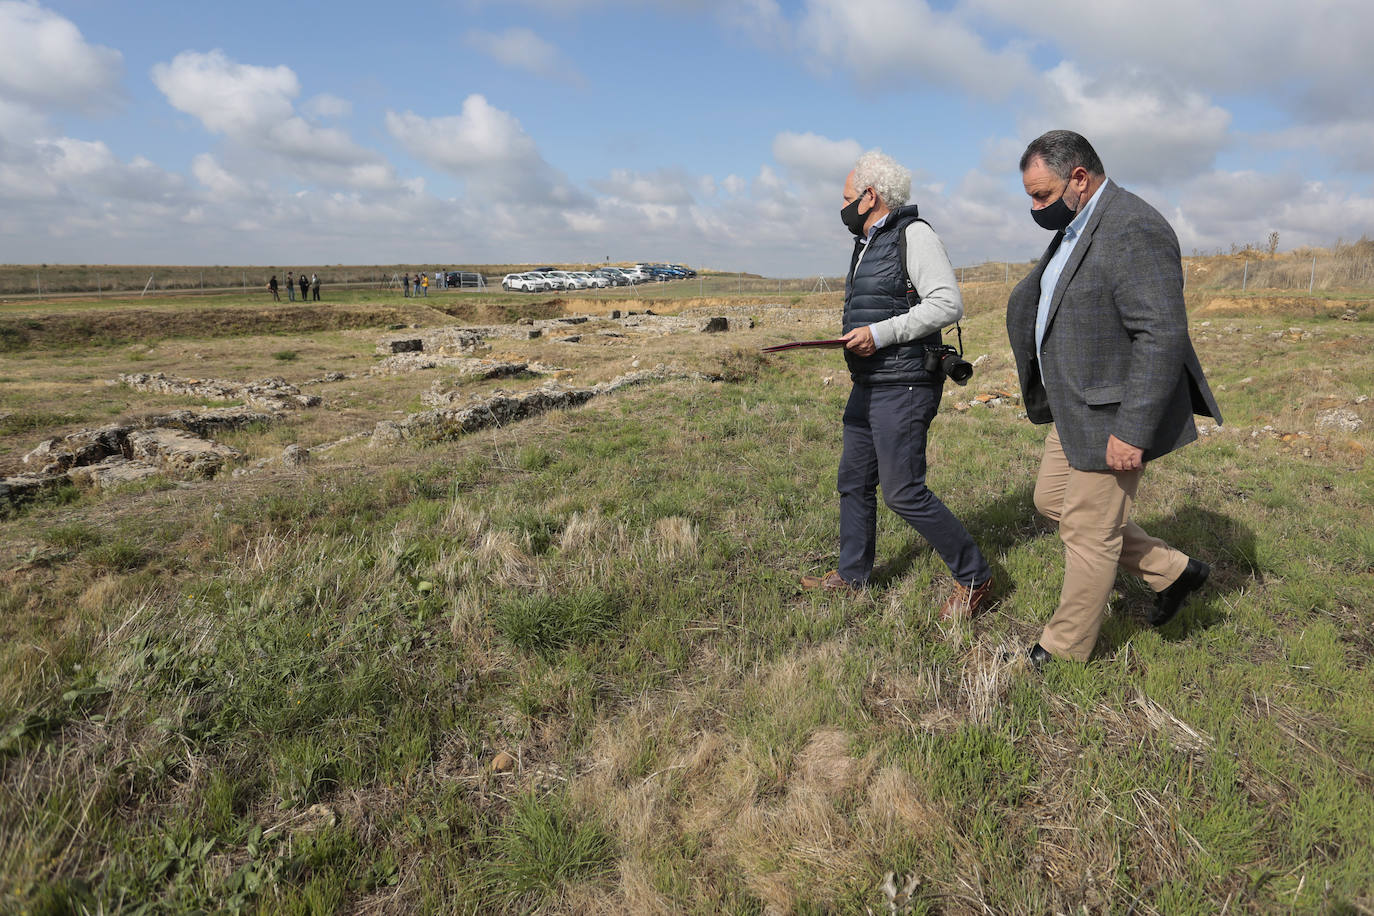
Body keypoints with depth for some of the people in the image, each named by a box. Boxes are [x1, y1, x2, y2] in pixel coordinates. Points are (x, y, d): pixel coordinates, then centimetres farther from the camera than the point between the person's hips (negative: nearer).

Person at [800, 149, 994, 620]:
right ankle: (852, 574, 30)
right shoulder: (868, 244, 18)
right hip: (868, 385, 10)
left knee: (904, 492, -9)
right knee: (854, 480, 15)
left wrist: (880, 333, -23)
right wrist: (858, 339, 14)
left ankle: (974, 578, 7)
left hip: (901, 387, -10)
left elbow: (948, 304, -21)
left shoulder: (914, 235, -10)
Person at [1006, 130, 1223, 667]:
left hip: (1114, 415, -10)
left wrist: (1132, 431, -26)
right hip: (1075, 407, 10)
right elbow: (1037, 303, 26)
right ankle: (1172, 572, 30)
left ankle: (1067, 648, 20)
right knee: (1052, 501, 19)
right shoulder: (1076, 228, 10)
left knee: (1088, 531, 2)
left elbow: (1163, 336, -26)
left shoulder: (1133, 230, -21)